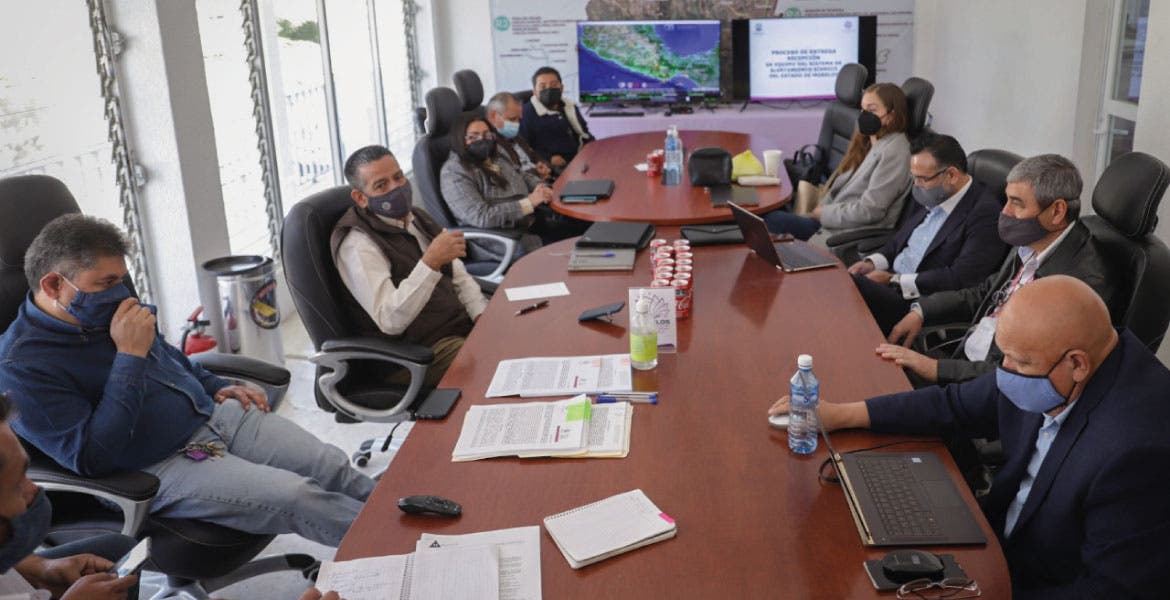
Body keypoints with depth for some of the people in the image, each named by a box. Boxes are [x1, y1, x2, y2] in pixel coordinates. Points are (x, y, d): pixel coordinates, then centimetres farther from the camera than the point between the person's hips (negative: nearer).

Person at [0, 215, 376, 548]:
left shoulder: (103, 310, 7)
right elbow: (90, 458, -25)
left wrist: (216, 387, 14)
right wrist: (130, 355, -24)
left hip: (213, 414, 8)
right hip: (161, 468, -8)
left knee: (334, 467, -5)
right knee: (300, 497, -22)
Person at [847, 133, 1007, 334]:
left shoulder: (985, 213, -12)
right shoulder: (929, 198, 12)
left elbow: (960, 279, -19)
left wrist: (895, 280, -17)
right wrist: (872, 262, 2)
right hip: (890, 283, 8)